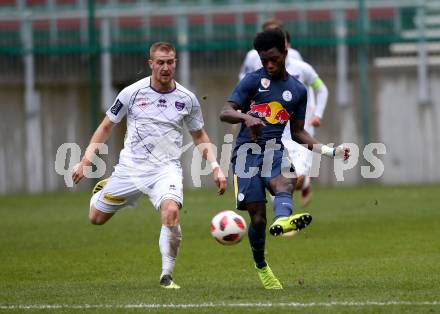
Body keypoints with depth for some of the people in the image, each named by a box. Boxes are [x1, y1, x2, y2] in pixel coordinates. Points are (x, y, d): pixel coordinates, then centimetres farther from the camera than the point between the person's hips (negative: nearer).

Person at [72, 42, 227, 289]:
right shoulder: (132, 92, -3)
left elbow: (200, 136, 15)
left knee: (171, 212, -30)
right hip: (130, 167, 1)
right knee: (97, 218, 9)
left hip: (167, 169, -1)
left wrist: (215, 167, 3)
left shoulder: (187, 99, 1)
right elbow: (107, 126, 7)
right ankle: (104, 189, 46)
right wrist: (87, 158, -4)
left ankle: (167, 275, -17)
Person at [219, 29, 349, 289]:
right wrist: (246, 116, -27)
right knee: (258, 216, -6)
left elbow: (298, 132, 20)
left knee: (286, 181, -34)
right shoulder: (253, 81, 3)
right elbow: (225, 113, -5)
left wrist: (330, 151, 8)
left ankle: (282, 220, -68)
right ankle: (261, 266, 20)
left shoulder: (298, 90, 14)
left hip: (275, 150, 2)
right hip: (248, 150, -2)